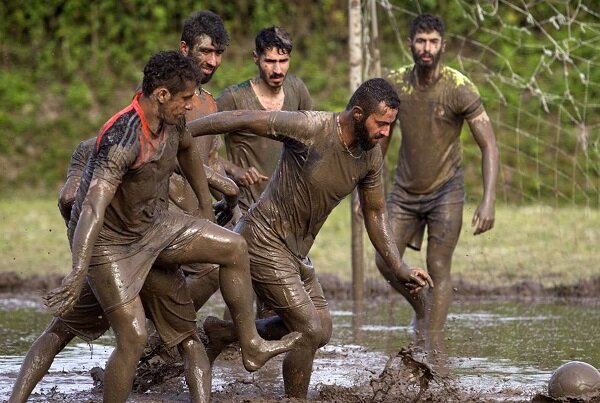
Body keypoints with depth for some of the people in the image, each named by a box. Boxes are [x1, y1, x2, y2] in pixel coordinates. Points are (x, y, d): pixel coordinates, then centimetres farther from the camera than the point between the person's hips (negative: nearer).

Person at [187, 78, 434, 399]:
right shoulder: (311, 128, -25)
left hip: (297, 250, 9)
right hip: (264, 239, -9)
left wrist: (400, 270, 5)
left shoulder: (371, 156, -2)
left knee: (320, 332, 14)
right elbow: (242, 120, -22)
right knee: (310, 332, -11)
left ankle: (224, 333, 23)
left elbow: (375, 213, 11)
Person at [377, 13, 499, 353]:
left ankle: (434, 354, -5)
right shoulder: (395, 85, -6)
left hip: (446, 190, -4)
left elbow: (489, 146, -18)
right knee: (385, 261, 2)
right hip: (405, 189, 4)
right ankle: (421, 310, 30)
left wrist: (489, 201, -27)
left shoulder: (459, 89, -18)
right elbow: (381, 138, 10)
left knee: (439, 270, -7)